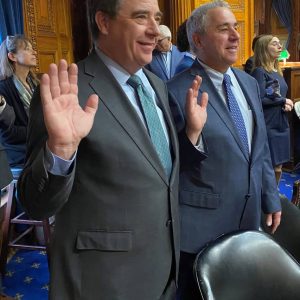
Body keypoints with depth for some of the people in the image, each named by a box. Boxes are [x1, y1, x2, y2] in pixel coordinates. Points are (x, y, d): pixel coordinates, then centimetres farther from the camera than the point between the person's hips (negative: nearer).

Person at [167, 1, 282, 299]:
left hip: (249, 215, 7)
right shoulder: (177, 91, -17)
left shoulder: (249, 83, 6)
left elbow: (261, 148, 11)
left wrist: (270, 198, 12)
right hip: (202, 222, -6)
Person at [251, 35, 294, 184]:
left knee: (278, 167, 14)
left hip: (282, 124, 8)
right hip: (268, 126, -8)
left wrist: (287, 105, -1)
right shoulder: (259, 72, -12)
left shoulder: (277, 71, 13)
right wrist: (283, 101, -10)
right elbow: (260, 100, -21)